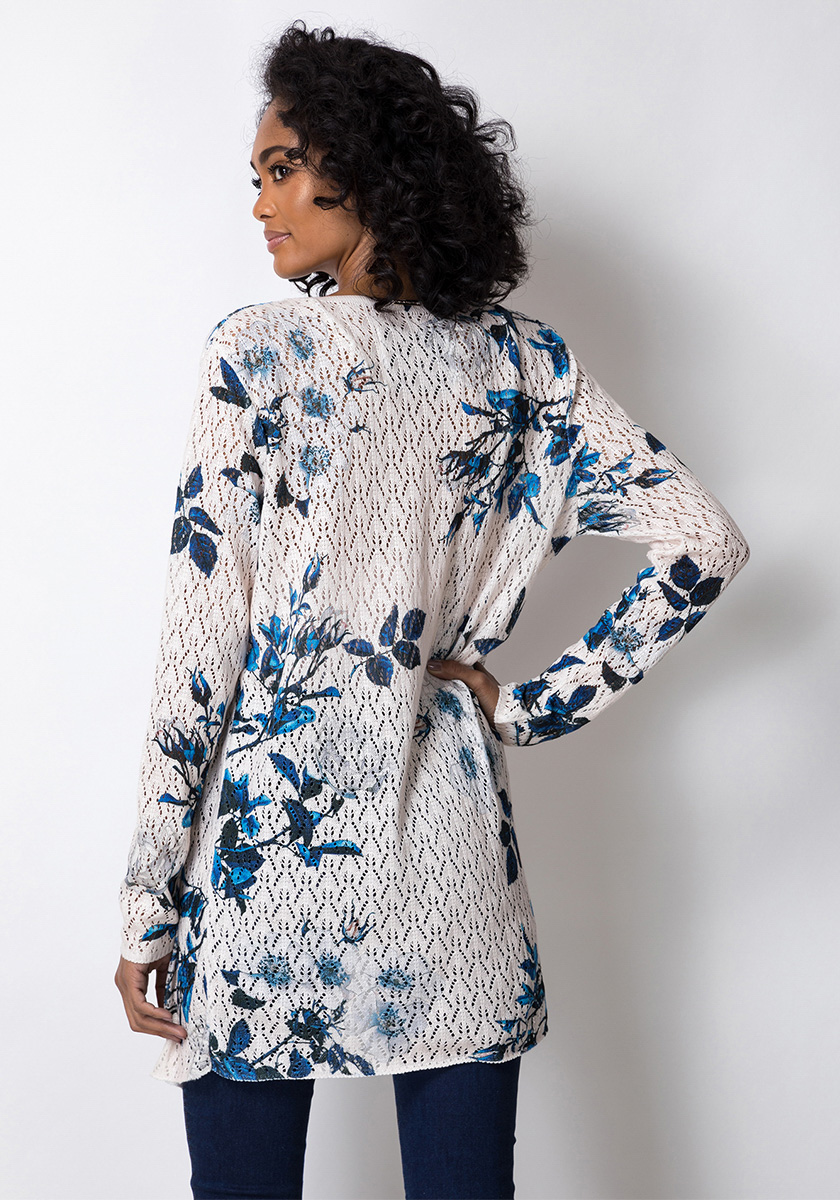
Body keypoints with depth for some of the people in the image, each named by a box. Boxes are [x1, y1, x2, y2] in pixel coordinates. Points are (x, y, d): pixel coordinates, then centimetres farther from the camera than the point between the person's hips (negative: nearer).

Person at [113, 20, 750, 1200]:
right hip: (451, 858, 3)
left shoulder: (254, 353, -8)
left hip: (264, 843, -3)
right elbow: (705, 544, 0)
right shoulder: (525, 365, 3)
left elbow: (203, 640, -9)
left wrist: (148, 899, -3)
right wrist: (535, 704, 3)